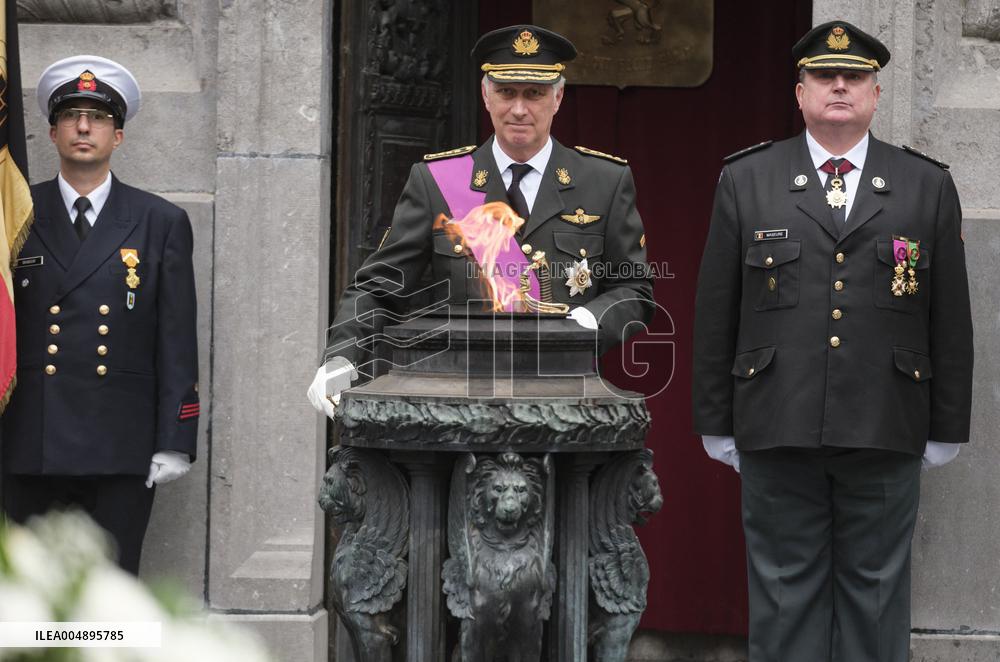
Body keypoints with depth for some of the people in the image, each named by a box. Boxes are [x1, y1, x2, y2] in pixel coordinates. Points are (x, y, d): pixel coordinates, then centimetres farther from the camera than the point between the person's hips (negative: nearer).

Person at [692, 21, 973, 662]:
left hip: (885, 436, 0)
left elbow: (951, 316, 7)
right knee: (785, 591, 5)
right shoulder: (746, 181, 6)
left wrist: (947, 428, 5)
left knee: (876, 592, 5)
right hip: (777, 433, 0)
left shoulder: (928, 186, 6)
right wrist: (716, 422, 5)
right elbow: (716, 312, 7)